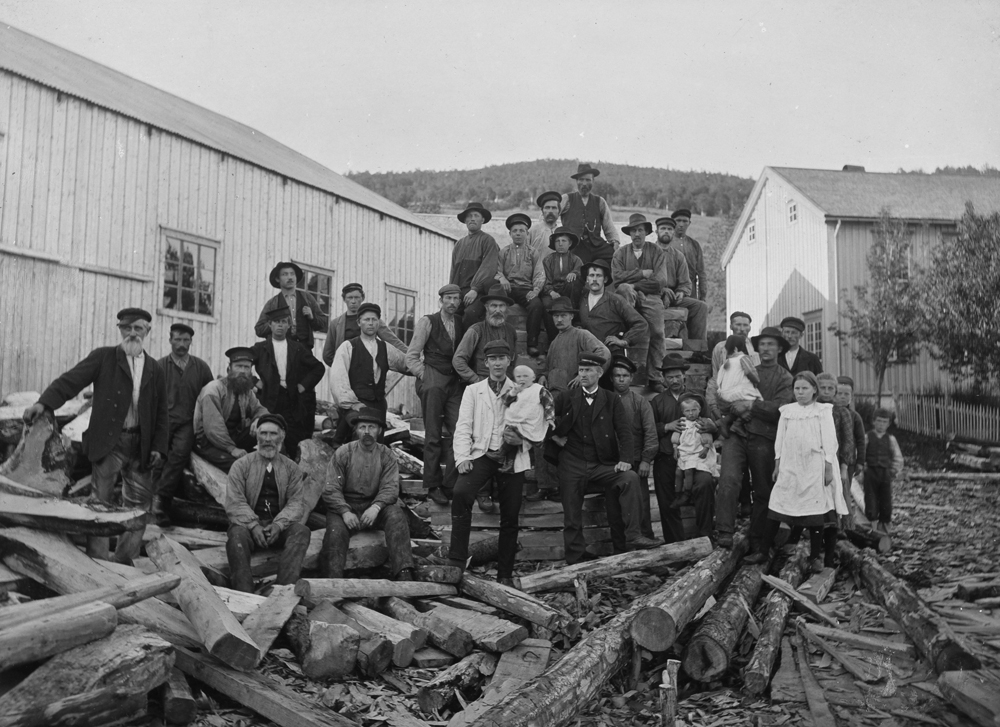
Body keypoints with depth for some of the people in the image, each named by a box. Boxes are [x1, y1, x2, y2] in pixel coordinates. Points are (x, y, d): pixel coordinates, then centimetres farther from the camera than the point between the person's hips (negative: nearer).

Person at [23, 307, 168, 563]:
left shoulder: (154, 368, 11)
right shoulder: (103, 357, 2)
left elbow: (161, 413, 11)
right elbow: (71, 380, -10)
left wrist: (158, 447, 1)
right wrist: (44, 402, -28)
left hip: (141, 446, 4)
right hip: (109, 442, -4)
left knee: (141, 505, 8)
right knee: (101, 504, -1)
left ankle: (124, 560, 21)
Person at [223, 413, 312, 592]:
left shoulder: (292, 469, 12)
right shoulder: (241, 465, 7)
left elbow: (297, 502, 1)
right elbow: (235, 502, -3)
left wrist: (279, 524, -18)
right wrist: (253, 525, -20)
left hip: (280, 526, 1)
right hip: (249, 524, -1)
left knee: (301, 531, -29)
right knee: (237, 534, -34)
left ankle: (283, 589, -39)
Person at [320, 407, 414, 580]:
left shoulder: (386, 455, 4)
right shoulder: (343, 453, 0)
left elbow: (390, 488, -6)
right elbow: (330, 489, -6)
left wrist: (375, 507, -27)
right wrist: (345, 512, -23)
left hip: (374, 507, 1)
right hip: (345, 506, -1)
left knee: (395, 514, -28)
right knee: (336, 529, -31)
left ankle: (404, 573, -34)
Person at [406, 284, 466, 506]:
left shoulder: (461, 323, 12)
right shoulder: (427, 322, 0)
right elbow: (411, 356, 0)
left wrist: (462, 379, 3)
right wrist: (425, 376, -5)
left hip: (455, 384, 4)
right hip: (432, 382, -4)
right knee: (433, 436, -1)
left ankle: (450, 485, 2)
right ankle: (433, 486, 6)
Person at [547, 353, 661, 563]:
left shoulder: (612, 401, 7)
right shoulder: (564, 398, 8)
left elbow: (624, 432, -1)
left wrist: (625, 459, -16)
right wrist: (554, 436, 0)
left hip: (603, 466, -1)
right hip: (572, 466, 1)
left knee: (630, 478, -27)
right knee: (572, 518, 1)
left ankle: (633, 537, -28)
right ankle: (576, 559, 14)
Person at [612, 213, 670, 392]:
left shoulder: (656, 251, 12)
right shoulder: (621, 252, 15)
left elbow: (661, 281, -1)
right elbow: (617, 277, -3)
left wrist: (635, 284, -3)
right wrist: (642, 273, -4)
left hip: (652, 297, 0)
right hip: (630, 296, 0)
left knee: (657, 334, -19)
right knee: (624, 289, -35)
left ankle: (654, 378, -8)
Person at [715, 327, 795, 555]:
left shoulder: (784, 378, 8)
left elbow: (779, 408, -8)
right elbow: (724, 403, 14)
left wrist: (751, 406, -13)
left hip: (763, 439, -1)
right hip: (736, 433, 2)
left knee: (763, 491, 4)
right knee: (729, 480, -19)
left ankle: (757, 542, 16)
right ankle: (725, 533, -21)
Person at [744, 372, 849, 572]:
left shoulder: (823, 411, 0)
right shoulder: (787, 411, 8)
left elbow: (829, 442, -3)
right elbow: (780, 439, 11)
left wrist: (829, 468, -7)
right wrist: (777, 465, 8)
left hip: (815, 469, -3)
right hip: (790, 468, 3)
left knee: (816, 510, 0)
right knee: (775, 508, 1)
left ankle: (816, 556, 13)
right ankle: (763, 551, 8)